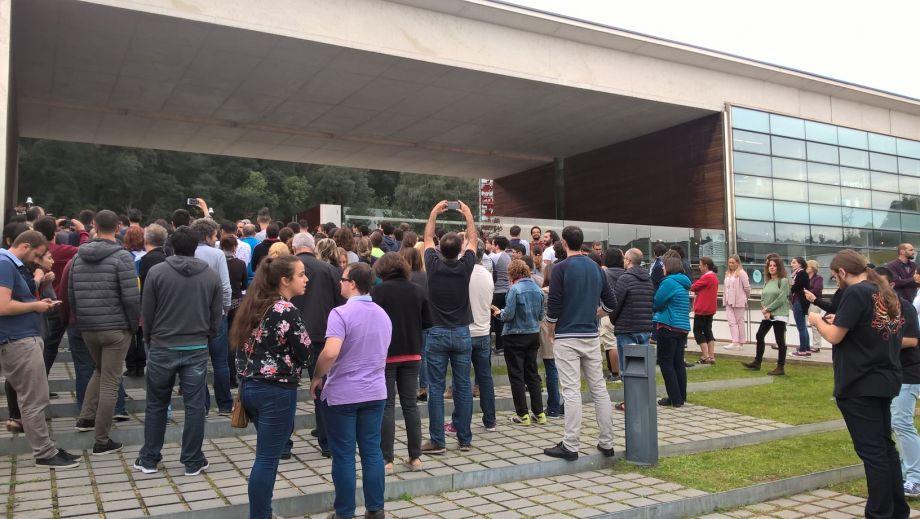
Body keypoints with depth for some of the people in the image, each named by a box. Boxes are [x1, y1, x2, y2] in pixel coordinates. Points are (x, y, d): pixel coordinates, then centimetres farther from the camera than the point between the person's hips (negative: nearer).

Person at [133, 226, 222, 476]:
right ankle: (193, 462, 12)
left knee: (156, 405, 14)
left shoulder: (157, 272, -6)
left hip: (162, 348, 0)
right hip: (197, 349, 0)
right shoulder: (211, 275, -1)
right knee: (195, 406, 6)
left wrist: (150, 339, 15)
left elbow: (146, 313, -1)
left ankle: (149, 459, 23)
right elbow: (217, 315, 3)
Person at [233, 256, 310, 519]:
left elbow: (244, 347, 11)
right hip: (276, 391, -8)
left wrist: (249, 378, 12)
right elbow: (304, 354, -12)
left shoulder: (253, 305, 8)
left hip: (250, 386, 8)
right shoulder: (287, 311, -16)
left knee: (267, 455, 19)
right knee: (268, 458, 1)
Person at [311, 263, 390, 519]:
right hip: (375, 392, 6)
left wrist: (317, 377, -13)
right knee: (372, 450, 12)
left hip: (342, 394, -6)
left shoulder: (341, 313, -16)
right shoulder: (383, 315, 8)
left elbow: (330, 352, -28)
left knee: (344, 454, 6)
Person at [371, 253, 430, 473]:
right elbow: (427, 322, 6)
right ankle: (415, 457, 15)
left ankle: (387, 460, 5)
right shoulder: (418, 291, 1)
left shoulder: (378, 292, -12)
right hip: (412, 354, 4)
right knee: (411, 404, 11)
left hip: (386, 354, -4)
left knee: (387, 406, 4)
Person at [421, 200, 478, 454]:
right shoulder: (465, 267, -6)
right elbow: (473, 240, 11)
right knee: (463, 387, 7)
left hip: (437, 334, -1)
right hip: (462, 334, 1)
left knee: (436, 388, 2)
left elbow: (427, 238, 10)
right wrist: (468, 214, 21)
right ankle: (464, 439, 14)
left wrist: (434, 213, 19)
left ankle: (437, 441, 5)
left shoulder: (434, 266, -8)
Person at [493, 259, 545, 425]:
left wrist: (499, 312, 3)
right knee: (532, 374, 14)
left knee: (517, 376, 3)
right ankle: (539, 413, 16)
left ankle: (523, 415, 6)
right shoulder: (537, 289, 4)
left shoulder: (515, 289, -15)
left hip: (516, 336, -6)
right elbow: (541, 315, 8)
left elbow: (508, 315, -17)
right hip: (534, 335, 6)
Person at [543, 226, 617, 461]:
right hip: (592, 336, 5)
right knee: (599, 389, 10)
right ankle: (607, 443, 16)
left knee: (572, 391, -4)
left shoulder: (561, 268, -9)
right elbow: (611, 303, 14)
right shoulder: (596, 268, 9)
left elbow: (554, 305, -12)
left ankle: (570, 446, 1)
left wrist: (551, 329, 2)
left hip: (567, 337, -5)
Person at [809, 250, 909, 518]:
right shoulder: (888, 294, 10)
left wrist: (818, 320, 1)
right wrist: (840, 321, 16)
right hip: (886, 380, 9)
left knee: (872, 451, -2)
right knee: (885, 446, 18)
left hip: (859, 386, -9)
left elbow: (834, 336, -17)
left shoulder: (856, 293, -17)